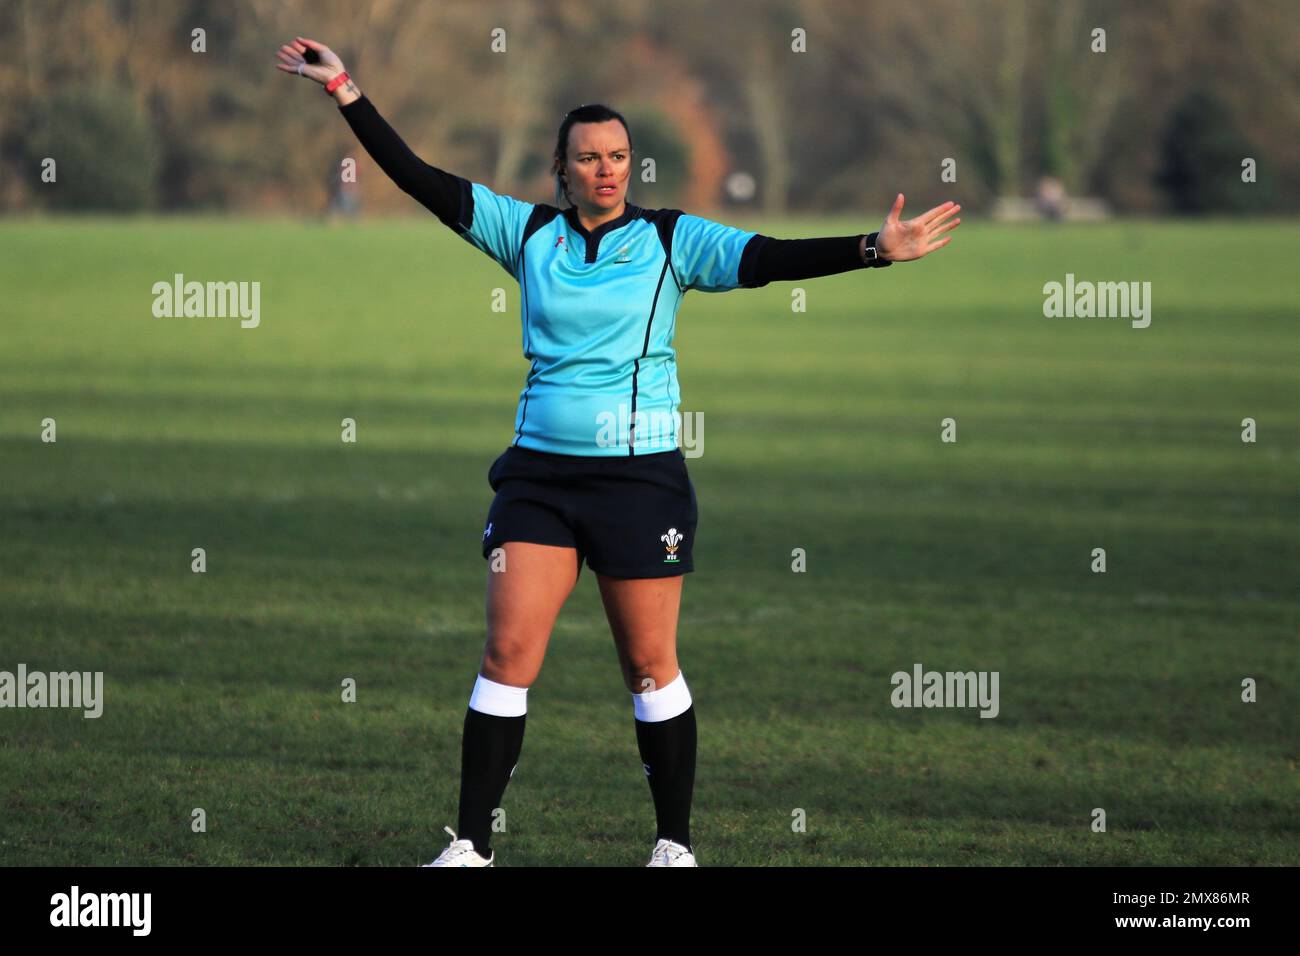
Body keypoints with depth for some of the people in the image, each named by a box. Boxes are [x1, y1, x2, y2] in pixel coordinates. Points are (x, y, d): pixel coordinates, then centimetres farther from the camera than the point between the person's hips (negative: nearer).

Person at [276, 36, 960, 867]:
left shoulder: (670, 240, -1)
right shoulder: (529, 233, 5)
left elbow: (767, 258, -11)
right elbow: (419, 178, 4)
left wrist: (874, 250, -24)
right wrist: (345, 90, 0)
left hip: (642, 475, -2)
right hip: (540, 471, 2)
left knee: (650, 665, 2)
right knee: (509, 652, -4)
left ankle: (676, 844, 13)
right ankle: (472, 845, 0)